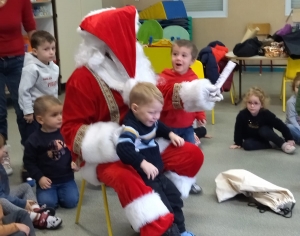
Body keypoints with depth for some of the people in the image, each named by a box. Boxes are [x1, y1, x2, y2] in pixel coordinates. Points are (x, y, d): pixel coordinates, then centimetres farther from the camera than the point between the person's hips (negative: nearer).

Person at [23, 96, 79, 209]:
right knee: (47, 203, -17)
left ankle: (59, 191, 21)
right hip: (47, 180, -2)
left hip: (66, 178, 2)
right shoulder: (34, 140, -12)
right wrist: (39, 177, -10)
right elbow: (29, 161, -5)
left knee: (71, 201, -11)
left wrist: (75, 161, -8)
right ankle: (49, 191, 17)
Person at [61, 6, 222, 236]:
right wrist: (107, 139, -36)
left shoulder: (133, 64, 2)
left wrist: (192, 94, 4)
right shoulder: (82, 79, -20)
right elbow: (71, 129, -19)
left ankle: (164, 207, 7)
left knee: (192, 155, 3)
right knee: (127, 178, -39)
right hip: (104, 155, -8)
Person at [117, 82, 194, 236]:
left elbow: (160, 127, 29)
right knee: (163, 205, -10)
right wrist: (143, 163, -49)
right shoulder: (131, 128, -27)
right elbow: (123, 149, -43)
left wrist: (171, 134, 12)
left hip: (158, 173, 10)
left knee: (175, 198, 15)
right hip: (143, 177, -10)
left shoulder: (150, 121, 4)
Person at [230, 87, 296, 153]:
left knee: (264, 130, -33)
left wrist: (289, 139, -18)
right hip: (252, 139, 1)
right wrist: (237, 143, -4)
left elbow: (281, 126, -20)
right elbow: (238, 129, -11)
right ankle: (271, 144, -20)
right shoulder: (242, 115, -24)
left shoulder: (266, 114, -24)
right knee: (246, 144, -29)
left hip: (265, 137, -1)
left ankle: (283, 145, -26)